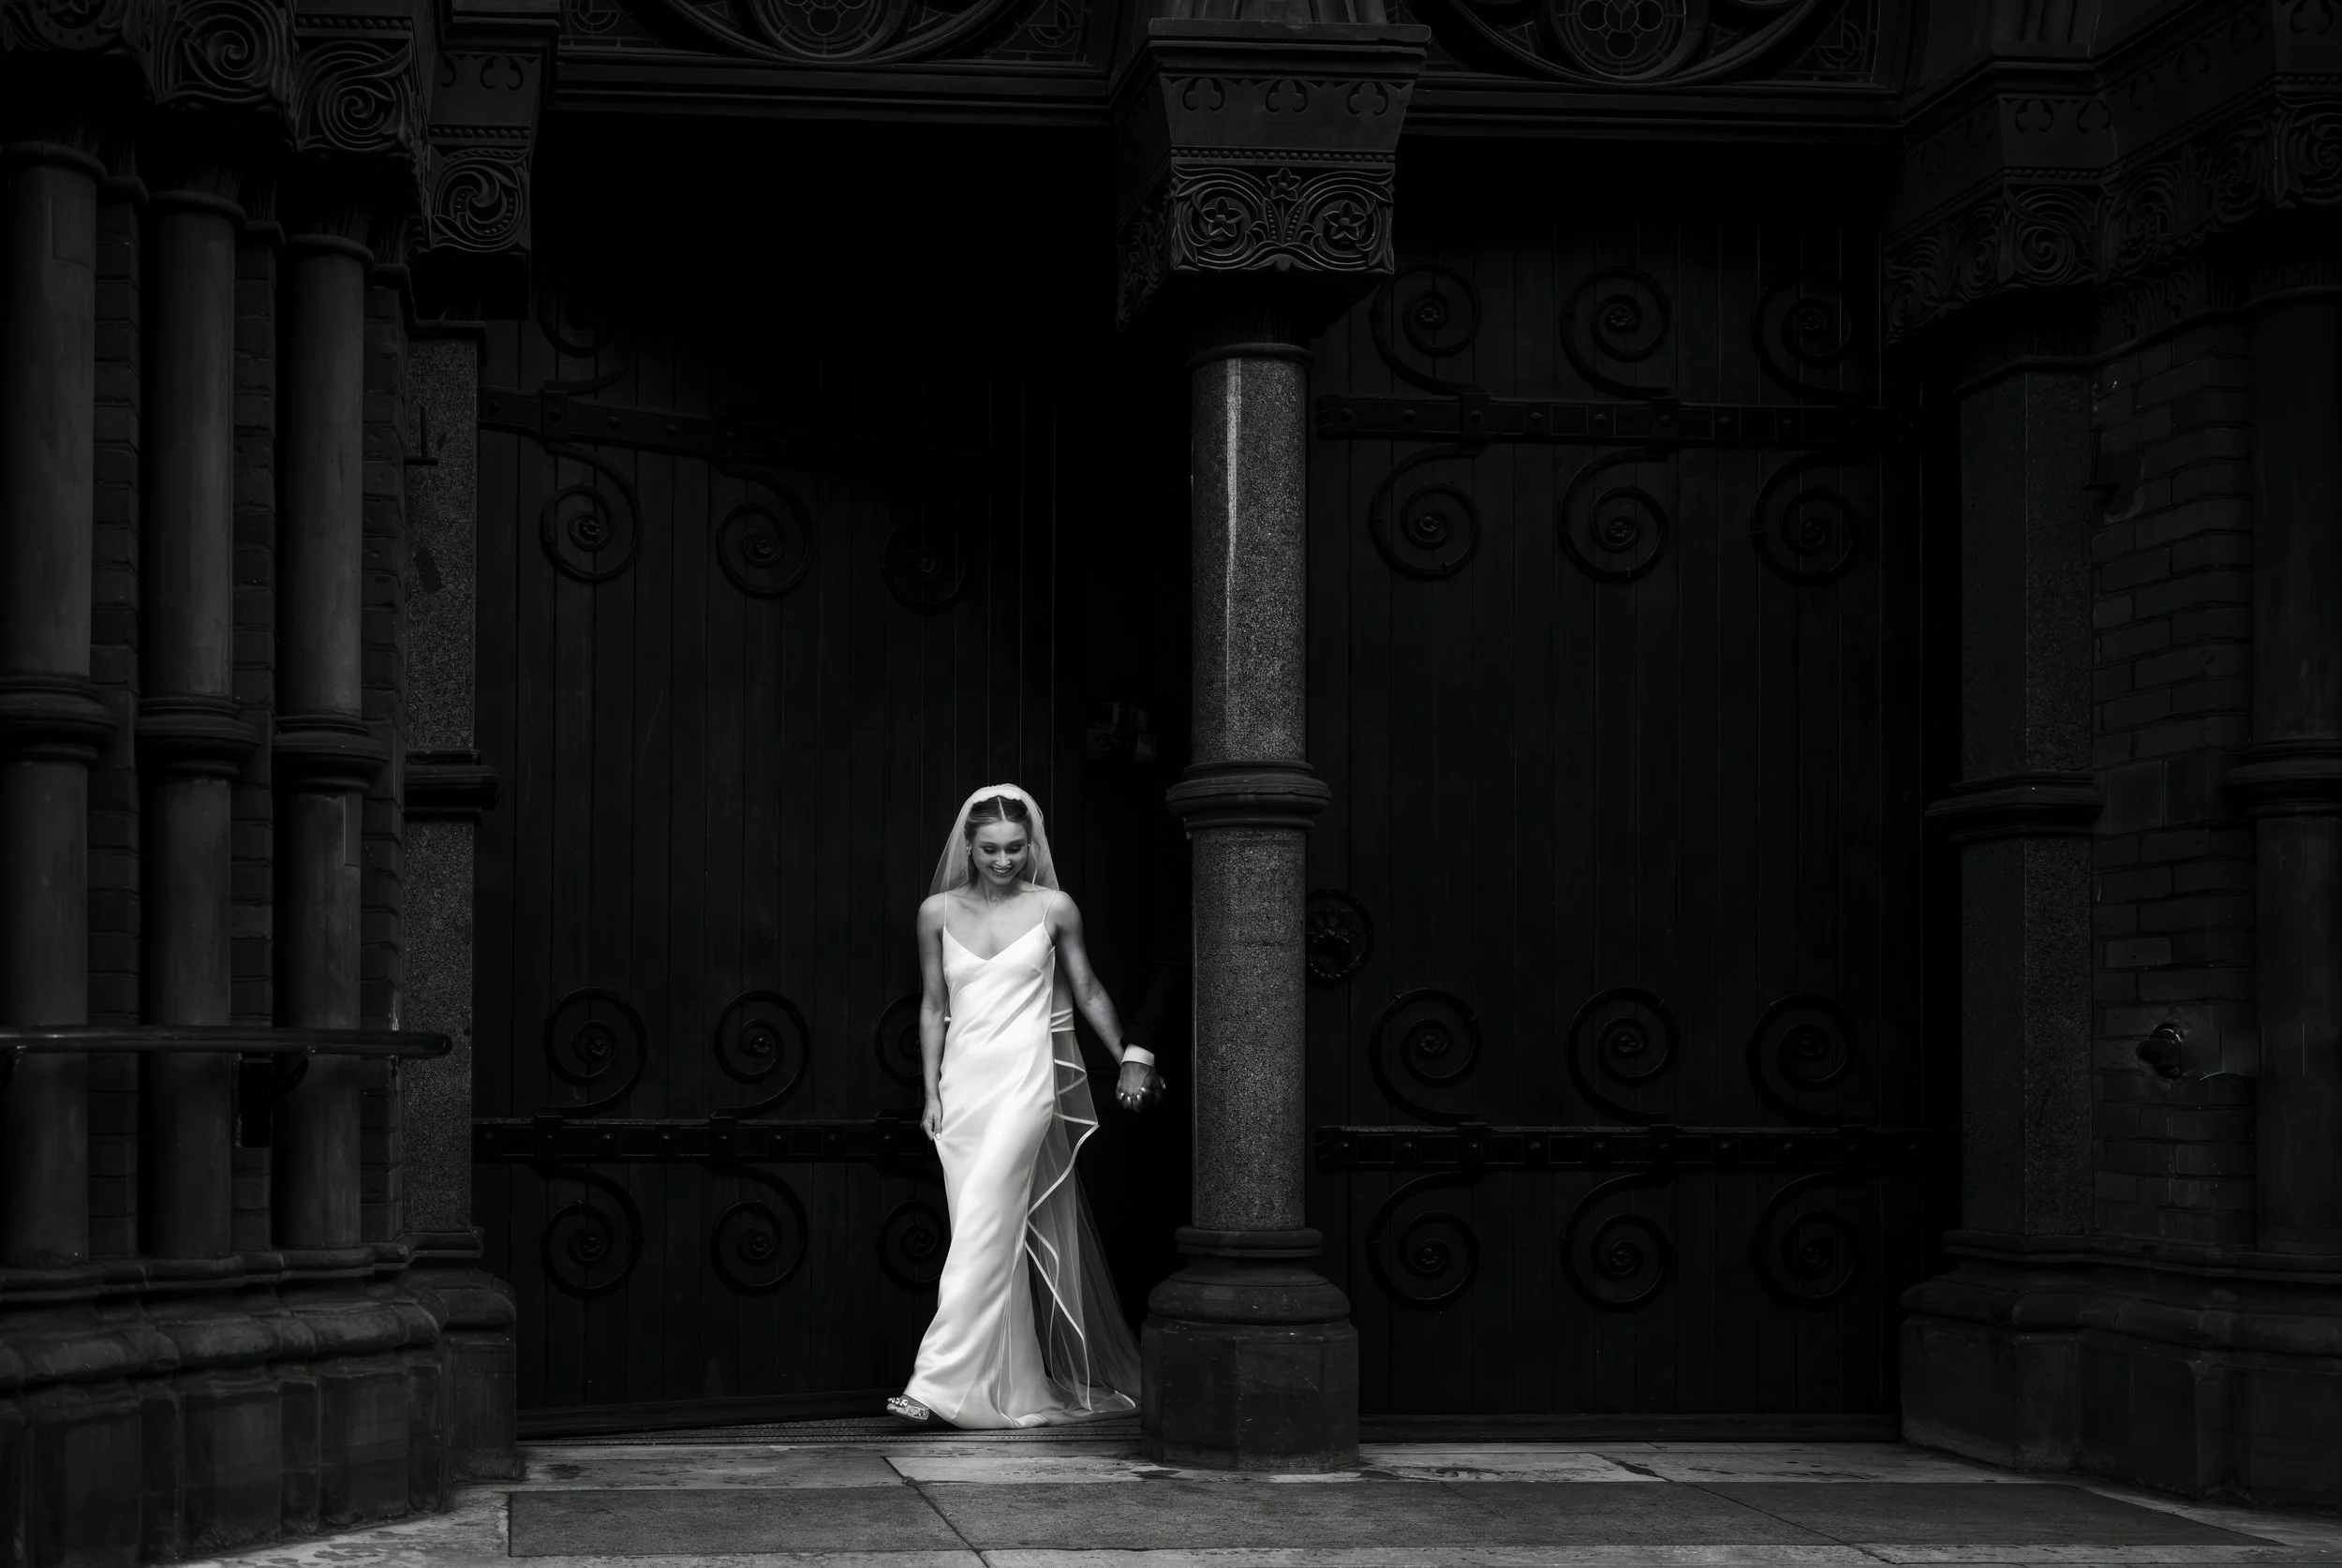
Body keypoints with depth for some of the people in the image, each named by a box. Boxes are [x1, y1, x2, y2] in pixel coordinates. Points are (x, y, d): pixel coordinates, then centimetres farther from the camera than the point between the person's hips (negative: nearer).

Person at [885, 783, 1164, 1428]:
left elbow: (1087, 991, 13)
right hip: (963, 1083, 3)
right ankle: (1020, 1392, 9)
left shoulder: (1053, 908, 2)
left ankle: (939, 1381, -20)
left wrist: (1130, 1059, 14)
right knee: (995, 1239, 2)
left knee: (983, 1225, -16)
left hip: (1026, 1078, -3)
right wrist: (932, 1092, 7)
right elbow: (933, 1007, 12)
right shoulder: (938, 912, 7)